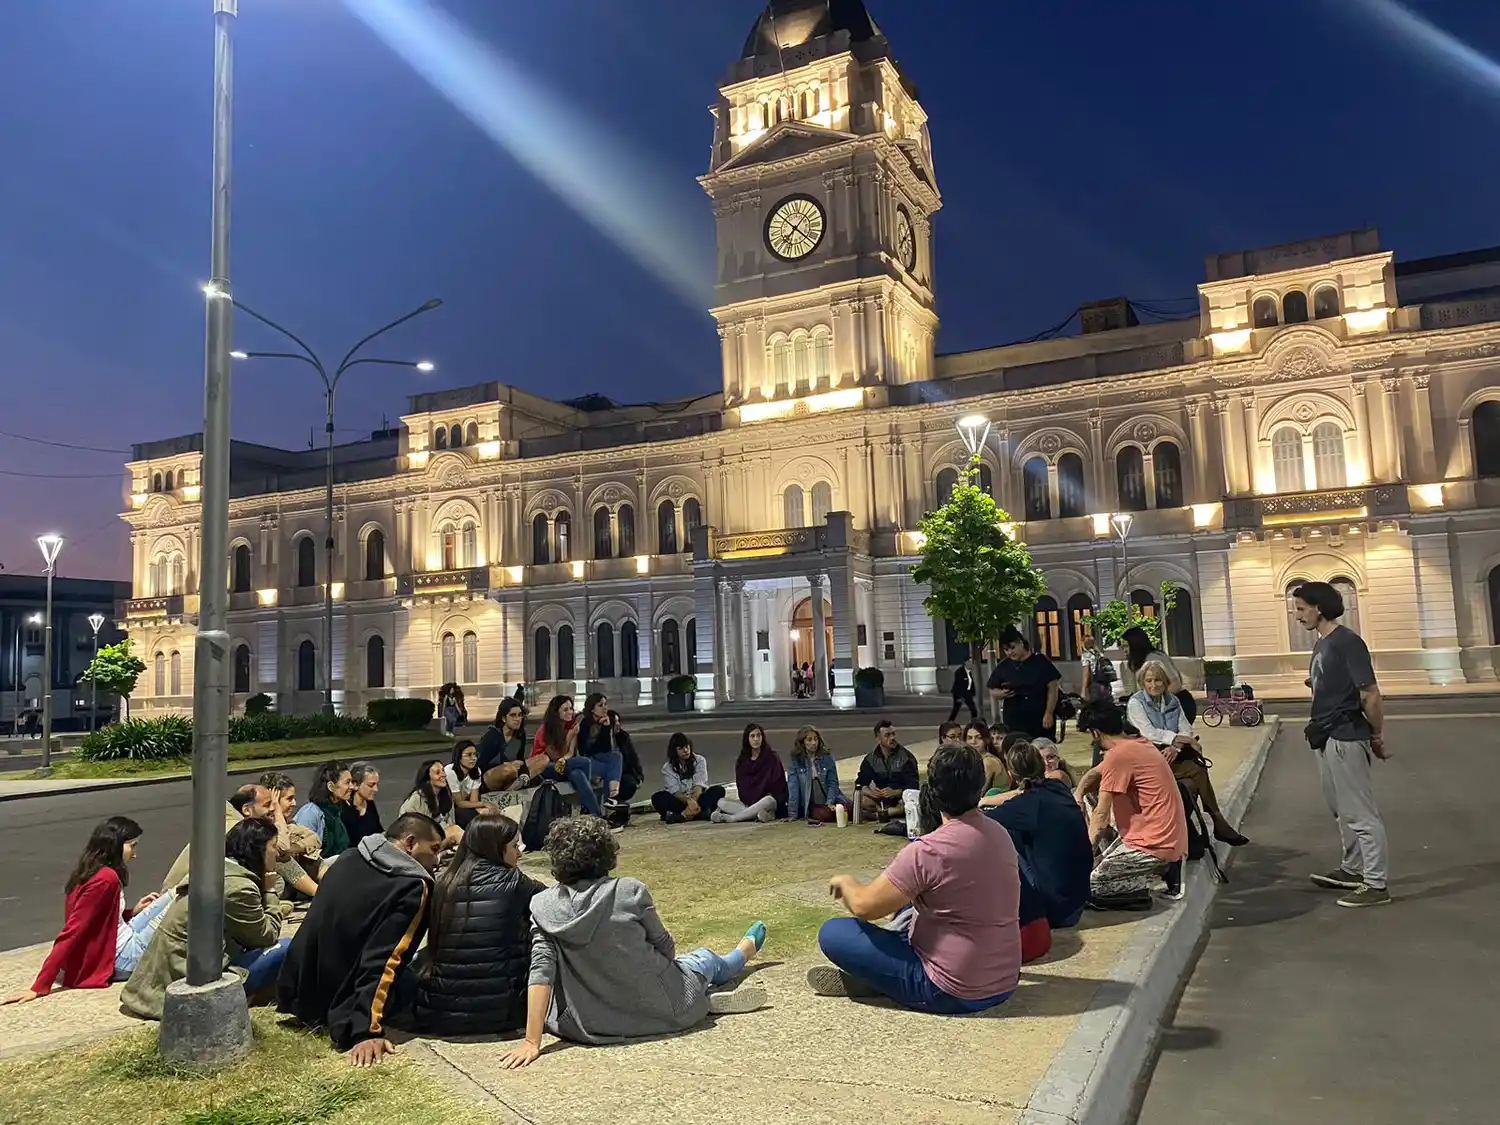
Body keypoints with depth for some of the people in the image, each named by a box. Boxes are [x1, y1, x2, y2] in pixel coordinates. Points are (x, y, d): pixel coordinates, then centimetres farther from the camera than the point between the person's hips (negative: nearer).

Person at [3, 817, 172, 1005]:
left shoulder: (88, 872, 4)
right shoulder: (106, 879, -24)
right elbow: (71, 933, -26)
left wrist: (133, 912, 8)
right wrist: (39, 988, -27)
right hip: (122, 959, -9)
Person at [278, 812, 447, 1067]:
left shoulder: (349, 858, 3)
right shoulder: (412, 888, -19)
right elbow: (381, 963, -26)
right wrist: (365, 1031, -26)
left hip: (296, 991, 7)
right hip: (332, 1006, -7)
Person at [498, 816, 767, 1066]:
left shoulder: (542, 907, -10)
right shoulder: (630, 892, -15)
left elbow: (541, 970, -16)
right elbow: (665, 947, -2)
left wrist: (531, 1042, -14)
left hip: (588, 1027, 2)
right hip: (658, 1013, -2)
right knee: (704, 958, 30)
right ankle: (743, 952, 61)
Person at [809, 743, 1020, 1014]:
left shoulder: (927, 851, -24)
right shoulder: (1001, 834, -1)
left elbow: (864, 906, -18)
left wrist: (846, 882, 4)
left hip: (954, 993, -7)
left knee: (832, 933, -5)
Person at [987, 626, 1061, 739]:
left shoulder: (1040, 661, -3)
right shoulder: (1003, 667, 5)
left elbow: (1052, 688, -5)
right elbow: (992, 690, 11)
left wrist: (1049, 713, -11)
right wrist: (1002, 694, -12)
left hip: (1041, 719, -2)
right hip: (1014, 722, 2)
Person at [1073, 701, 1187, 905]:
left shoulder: (1118, 756, -18)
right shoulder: (1137, 744, 11)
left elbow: (1101, 816, -16)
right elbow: (1095, 773, 21)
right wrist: (1078, 795, 3)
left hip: (1154, 845, -9)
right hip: (1167, 839, 9)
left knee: (1083, 886, -9)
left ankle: (1148, 881, -6)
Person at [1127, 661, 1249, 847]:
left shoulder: (1173, 701, 13)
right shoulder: (1135, 703, -2)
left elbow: (1186, 730, 4)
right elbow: (1149, 733, -13)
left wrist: (1175, 747, -15)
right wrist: (1177, 738, -19)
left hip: (1173, 754, 5)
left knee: (1191, 784, -24)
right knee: (1197, 771, -22)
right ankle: (1219, 823, -14)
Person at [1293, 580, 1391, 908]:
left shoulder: (1347, 642, -16)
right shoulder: (1320, 644, 12)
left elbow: (1371, 695, -16)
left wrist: (1378, 738, -9)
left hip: (1344, 739, -10)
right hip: (1327, 738, 10)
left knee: (1361, 813, -3)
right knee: (1342, 810, 20)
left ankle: (1376, 885, 4)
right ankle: (1352, 871, 33)